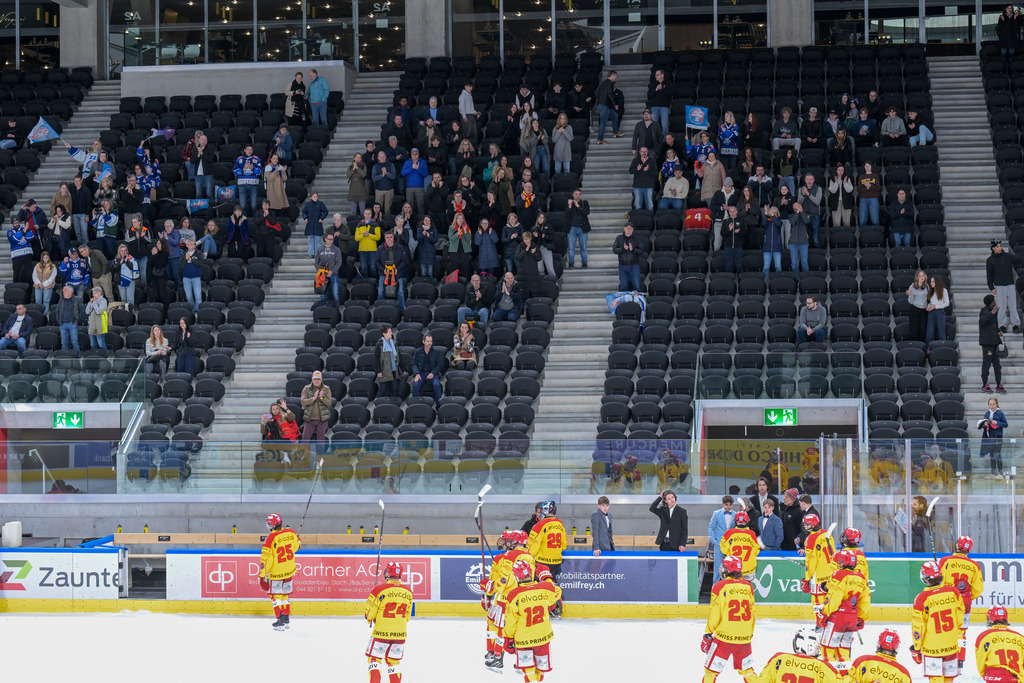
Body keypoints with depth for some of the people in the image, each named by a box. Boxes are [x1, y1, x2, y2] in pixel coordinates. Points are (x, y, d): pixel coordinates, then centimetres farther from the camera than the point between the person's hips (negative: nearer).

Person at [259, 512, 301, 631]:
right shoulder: (290, 533, -6)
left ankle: (280, 621, 0)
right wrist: (298, 542, 37)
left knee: (275, 595, 6)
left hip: (276, 572, -6)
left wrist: (263, 575, -12)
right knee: (285, 594, 19)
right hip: (289, 570, 6)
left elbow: (266, 558, -18)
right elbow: (296, 546, 13)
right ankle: (287, 620, 26)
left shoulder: (271, 539, -22)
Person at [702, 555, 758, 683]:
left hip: (724, 637, -5)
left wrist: (707, 635, 0)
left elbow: (714, 613, -9)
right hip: (744, 637, 5)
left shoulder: (720, 587, -9)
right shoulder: (748, 587, 5)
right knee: (746, 669, 19)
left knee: (711, 669, 3)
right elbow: (752, 613, 13)